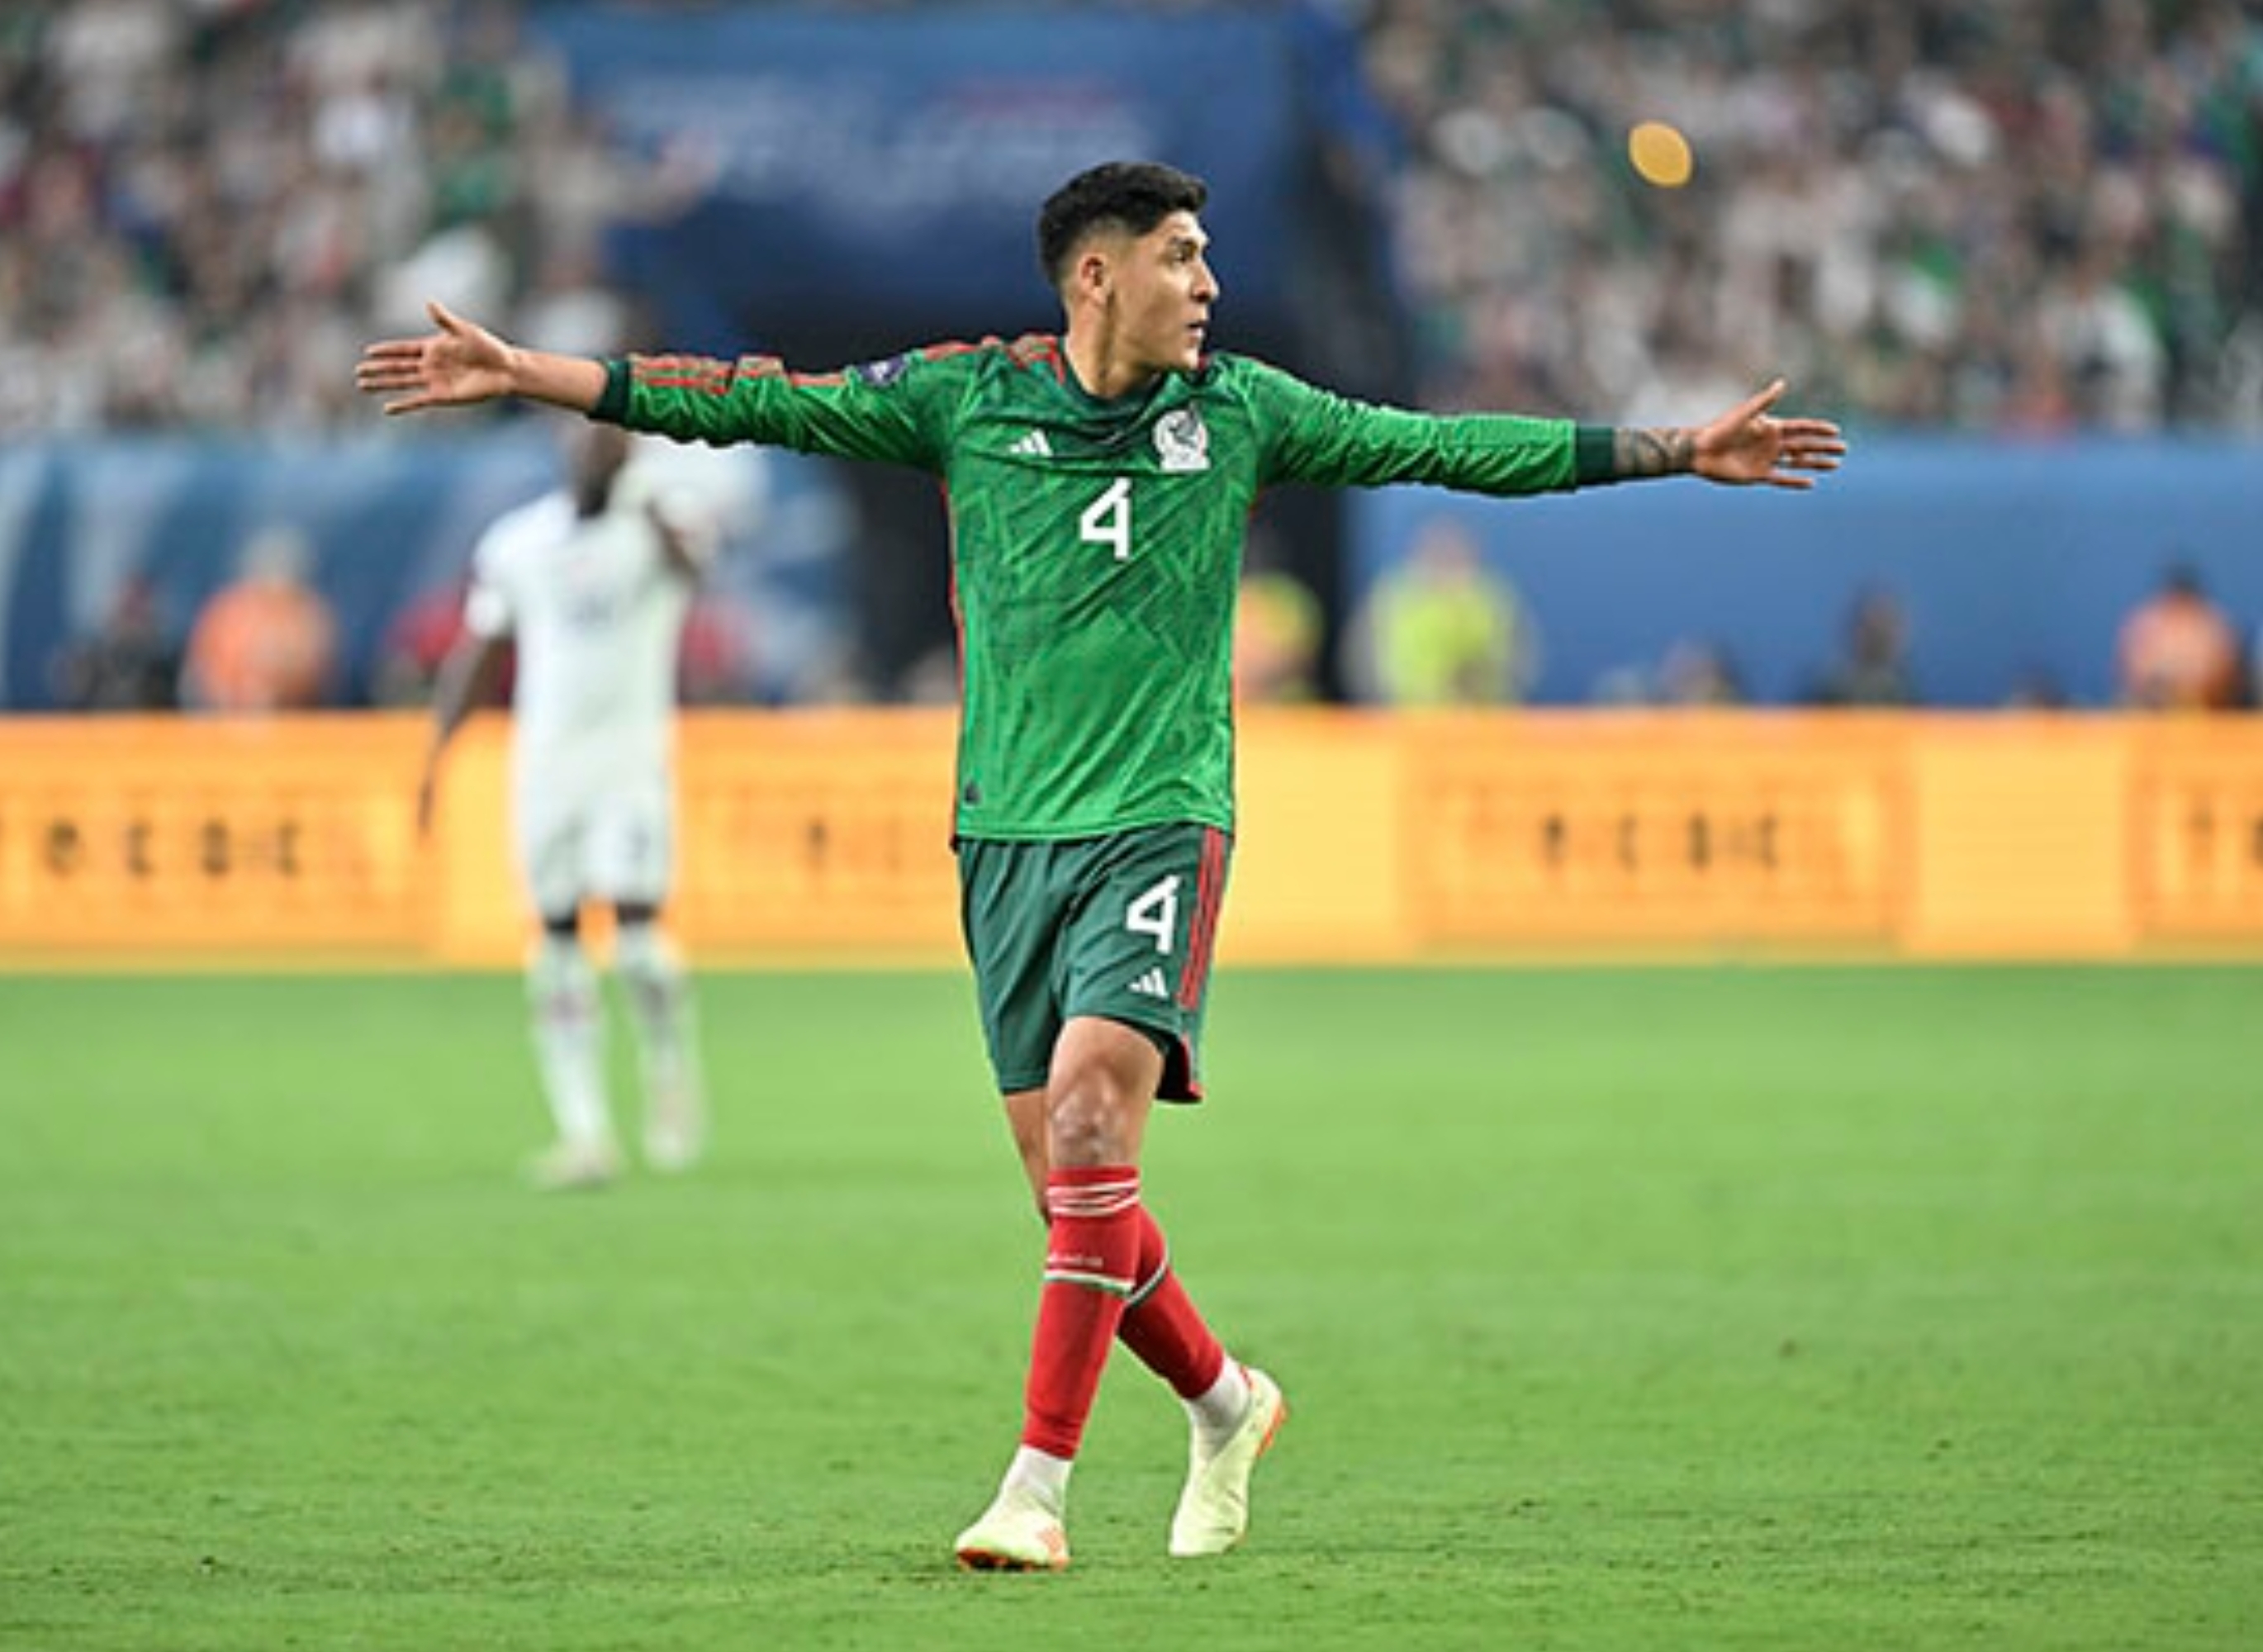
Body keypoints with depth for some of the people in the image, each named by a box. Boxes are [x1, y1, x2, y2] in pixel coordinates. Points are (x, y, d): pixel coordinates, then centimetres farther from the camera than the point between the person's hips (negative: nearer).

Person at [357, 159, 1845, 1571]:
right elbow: (761, 404, 3)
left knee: (1089, 1108, -21)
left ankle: (1041, 1484, -20)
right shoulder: (965, 400, 3)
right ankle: (1223, 1400, 29)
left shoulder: (1239, 411, 6)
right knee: (1072, 1183, 3)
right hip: (1009, 837, 2)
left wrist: (1676, 452, 12)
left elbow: (1444, 446, 12)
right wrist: (522, 374, -1)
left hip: (1160, 823, -2)